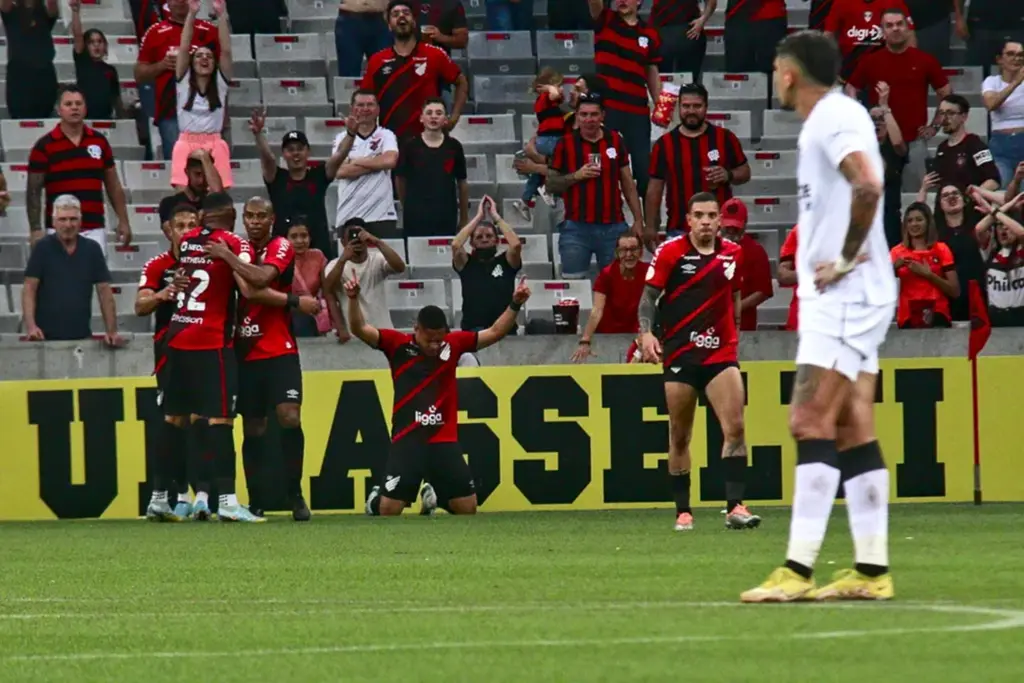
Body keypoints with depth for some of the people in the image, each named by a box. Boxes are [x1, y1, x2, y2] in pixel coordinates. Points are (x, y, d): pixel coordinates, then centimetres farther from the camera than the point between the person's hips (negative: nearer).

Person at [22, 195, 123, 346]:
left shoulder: (92, 250, 6)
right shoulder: (43, 249, -1)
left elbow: (104, 292, 7)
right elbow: (29, 289, -5)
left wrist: (112, 331, -1)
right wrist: (30, 326, -19)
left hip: (82, 337, 3)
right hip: (46, 337, -3)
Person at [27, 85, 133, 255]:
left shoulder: (99, 142, 9)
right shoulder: (44, 146, -1)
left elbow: (113, 186, 15)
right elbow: (33, 191, -1)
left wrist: (123, 221, 10)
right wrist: (35, 229, -8)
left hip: (95, 229, 3)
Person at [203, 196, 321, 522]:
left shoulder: (281, 248, -2)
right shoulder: (239, 250, 12)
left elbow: (261, 278, -19)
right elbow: (250, 290, 0)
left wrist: (227, 256, -16)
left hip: (279, 351, -4)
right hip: (246, 354, 4)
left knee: (289, 417, -17)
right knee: (253, 428, 5)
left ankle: (295, 495, -5)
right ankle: (257, 503, 11)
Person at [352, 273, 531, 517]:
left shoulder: (453, 344, 4)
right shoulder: (398, 344, -4)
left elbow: (495, 333, 8)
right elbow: (360, 329, -11)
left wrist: (515, 305, -4)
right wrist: (353, 299, -27)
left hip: (444, 440, 3)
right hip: (407, 440, -3)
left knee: (468, 507, 4)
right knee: (389, 509, -9)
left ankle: (435, 497, 37)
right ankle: (374, 500, 28)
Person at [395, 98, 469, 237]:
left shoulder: (454, 147, 2)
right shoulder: (410, 146, -1)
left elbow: (462, 183, 10)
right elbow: (400, 179, 10)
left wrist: (464, 218, 12)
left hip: (447, 217, 1)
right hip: (415, 218, -1)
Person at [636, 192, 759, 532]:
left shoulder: (732, 253, 7)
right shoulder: (670, 252, -3)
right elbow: (649, 295, -4)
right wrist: (646, 332, -18)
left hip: (721, 352, 2)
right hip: (679, 353, -2)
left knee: (735, 427, -13)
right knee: (679, 436, 4)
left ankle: (735, 506, -14)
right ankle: (683, 511, 13)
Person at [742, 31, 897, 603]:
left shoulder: (834, 116, -14)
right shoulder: (834, 116, 16)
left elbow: (869, 185, -30)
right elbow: (865, 184, 26)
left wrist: (847, 259, -21)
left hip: (843, 296, -10)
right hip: (841, 299, 10)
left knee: (812, 424, -13)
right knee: (854, 432, 8)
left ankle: (798, 570, -17)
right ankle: (872, 571, 8)